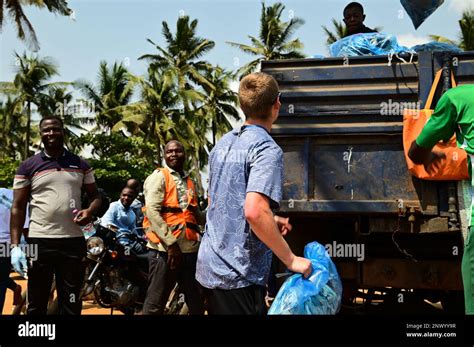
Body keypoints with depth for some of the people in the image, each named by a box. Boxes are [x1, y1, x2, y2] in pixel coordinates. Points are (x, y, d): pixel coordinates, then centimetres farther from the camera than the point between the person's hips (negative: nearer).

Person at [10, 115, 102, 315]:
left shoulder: (81, 165, 9)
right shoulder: (27, 167, 2)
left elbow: (95, 196, 17)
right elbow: (18, 208, 1)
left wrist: (90, 211, -8)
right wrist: (15, 246, -9)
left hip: (73, 241, 2)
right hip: (40, 241, -2)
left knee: (71, 305, 9)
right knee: (37, 304, 7)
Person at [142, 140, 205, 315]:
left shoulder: (189, 182, 19)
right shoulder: (159, 176, -1)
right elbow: (152, 211, -13)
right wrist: (171, 243, -18)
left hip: (190, 249, 7)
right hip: (165, 248, -7)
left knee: (196, 302, 13)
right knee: (156, 302, -2)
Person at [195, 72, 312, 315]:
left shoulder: (222, 144, 11)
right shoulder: (267, 149, -15)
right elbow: (254, 211, -29)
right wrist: (291, 260, -20)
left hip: (209, 266, 8)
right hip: (239, 274, -8)